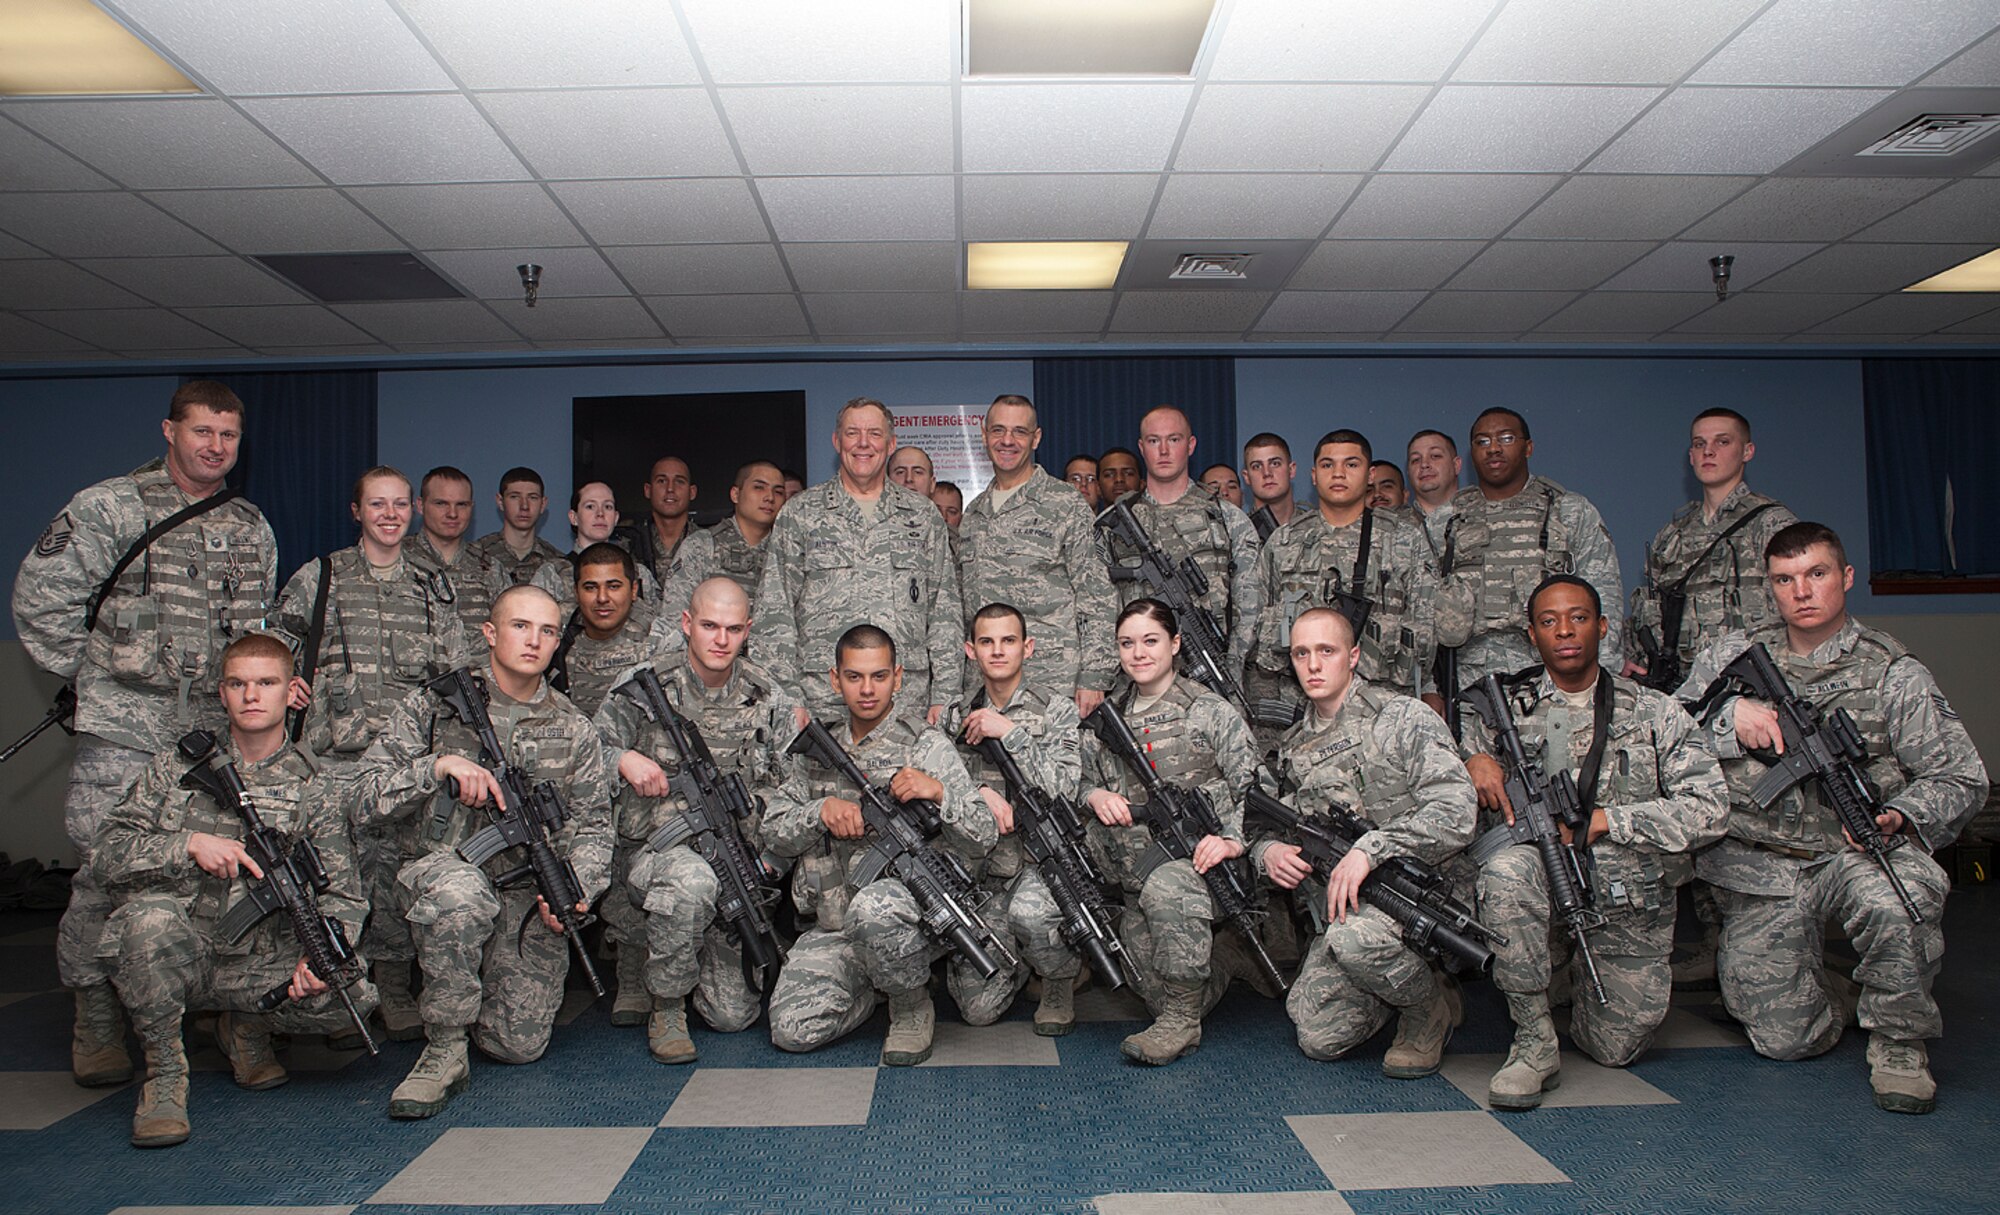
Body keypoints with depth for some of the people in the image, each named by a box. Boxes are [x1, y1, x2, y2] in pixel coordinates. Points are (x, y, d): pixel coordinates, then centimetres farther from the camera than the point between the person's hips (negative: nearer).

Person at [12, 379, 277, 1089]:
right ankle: (97, 1029, 9)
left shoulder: (253, 529, 14)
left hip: (221, 735, 4)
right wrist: (91, 677, 0)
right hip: (125, 737, -4)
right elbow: (39, 598, -1)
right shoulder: (108, 509, 0)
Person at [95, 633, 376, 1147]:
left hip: (260, 966, 1)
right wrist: (188, 844, -17)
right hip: (176, 953, 0)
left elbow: (342, 894, 0)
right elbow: (109, 856, 1)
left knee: (353, 998, -25)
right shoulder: (177, 764, 6)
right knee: (149, 913, -35)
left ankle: (246, 1027, 10)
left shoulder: (312, 785, 4)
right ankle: (164, 1071, -12)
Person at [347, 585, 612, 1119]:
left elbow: (591, 825, 7)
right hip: (438, 870, -2)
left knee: (519, 1044, -7)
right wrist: (440, 766, -19)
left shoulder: (573, 730, 9)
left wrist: (576, 890, -12)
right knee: (458, 890, -40)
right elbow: (362, 801, -4)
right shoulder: (433, 705, 2)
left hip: (529, 893, 3)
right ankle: (444, 1052, -18)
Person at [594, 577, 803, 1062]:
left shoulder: (766, 696, 3)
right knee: (692, 880, -41)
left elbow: (791, 788, 9)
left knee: (733, 1015, -1)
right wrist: (623, 758, -24)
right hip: (652, 848, -3)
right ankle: (665, 1009, -12)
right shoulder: (642, 687, -5)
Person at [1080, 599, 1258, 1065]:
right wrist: (1095, 795, -1)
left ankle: (1181, 1017, -19)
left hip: (1200, 856, -4)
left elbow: (1253, 787, -1)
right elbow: (1084, 780, 23)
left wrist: (1233, 838, -18)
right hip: (1136, 865, 4)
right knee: (1136, 928, -23)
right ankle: (1204, 986, 11)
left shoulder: (1212, 712, 3)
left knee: (1167, 888, -36)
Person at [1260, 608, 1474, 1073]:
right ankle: (1403, 978, 20)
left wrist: (1370, 849, -26)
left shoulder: (1404, 717, -4)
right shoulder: (1293, 748, 13)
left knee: (1352, 936, -37)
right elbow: (1262, 822, 20)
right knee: (1319, 1038, -10)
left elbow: (1456, 811, -16)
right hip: (1338, 907, 6)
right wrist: (1268, 850, -6)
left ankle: (1430, 1010, -4)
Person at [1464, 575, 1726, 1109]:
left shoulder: (1655, 713, 4)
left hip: (1630, 903, 1)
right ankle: (1534, 1043, -21)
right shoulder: (1504, 708, 4)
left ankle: (1584, 977, 36)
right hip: (1543, 879, -1)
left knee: (1617, 1048, 0)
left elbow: (1709, 809, -3)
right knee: (1507, 869, -36)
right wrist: (1472, 759, -13)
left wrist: (1604, 819, -14)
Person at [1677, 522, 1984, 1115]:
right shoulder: (1732, 656, 6)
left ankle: (1897, 1041, -10)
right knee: (1785, 1041, -1)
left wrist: (1900, 817, -19)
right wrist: (1730, 715, -13)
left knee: (1899, 901, -39)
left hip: (1855, 852, -1)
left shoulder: (1894, 674, 0)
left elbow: (1960, 778, 0)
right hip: (1759, 871, 1)